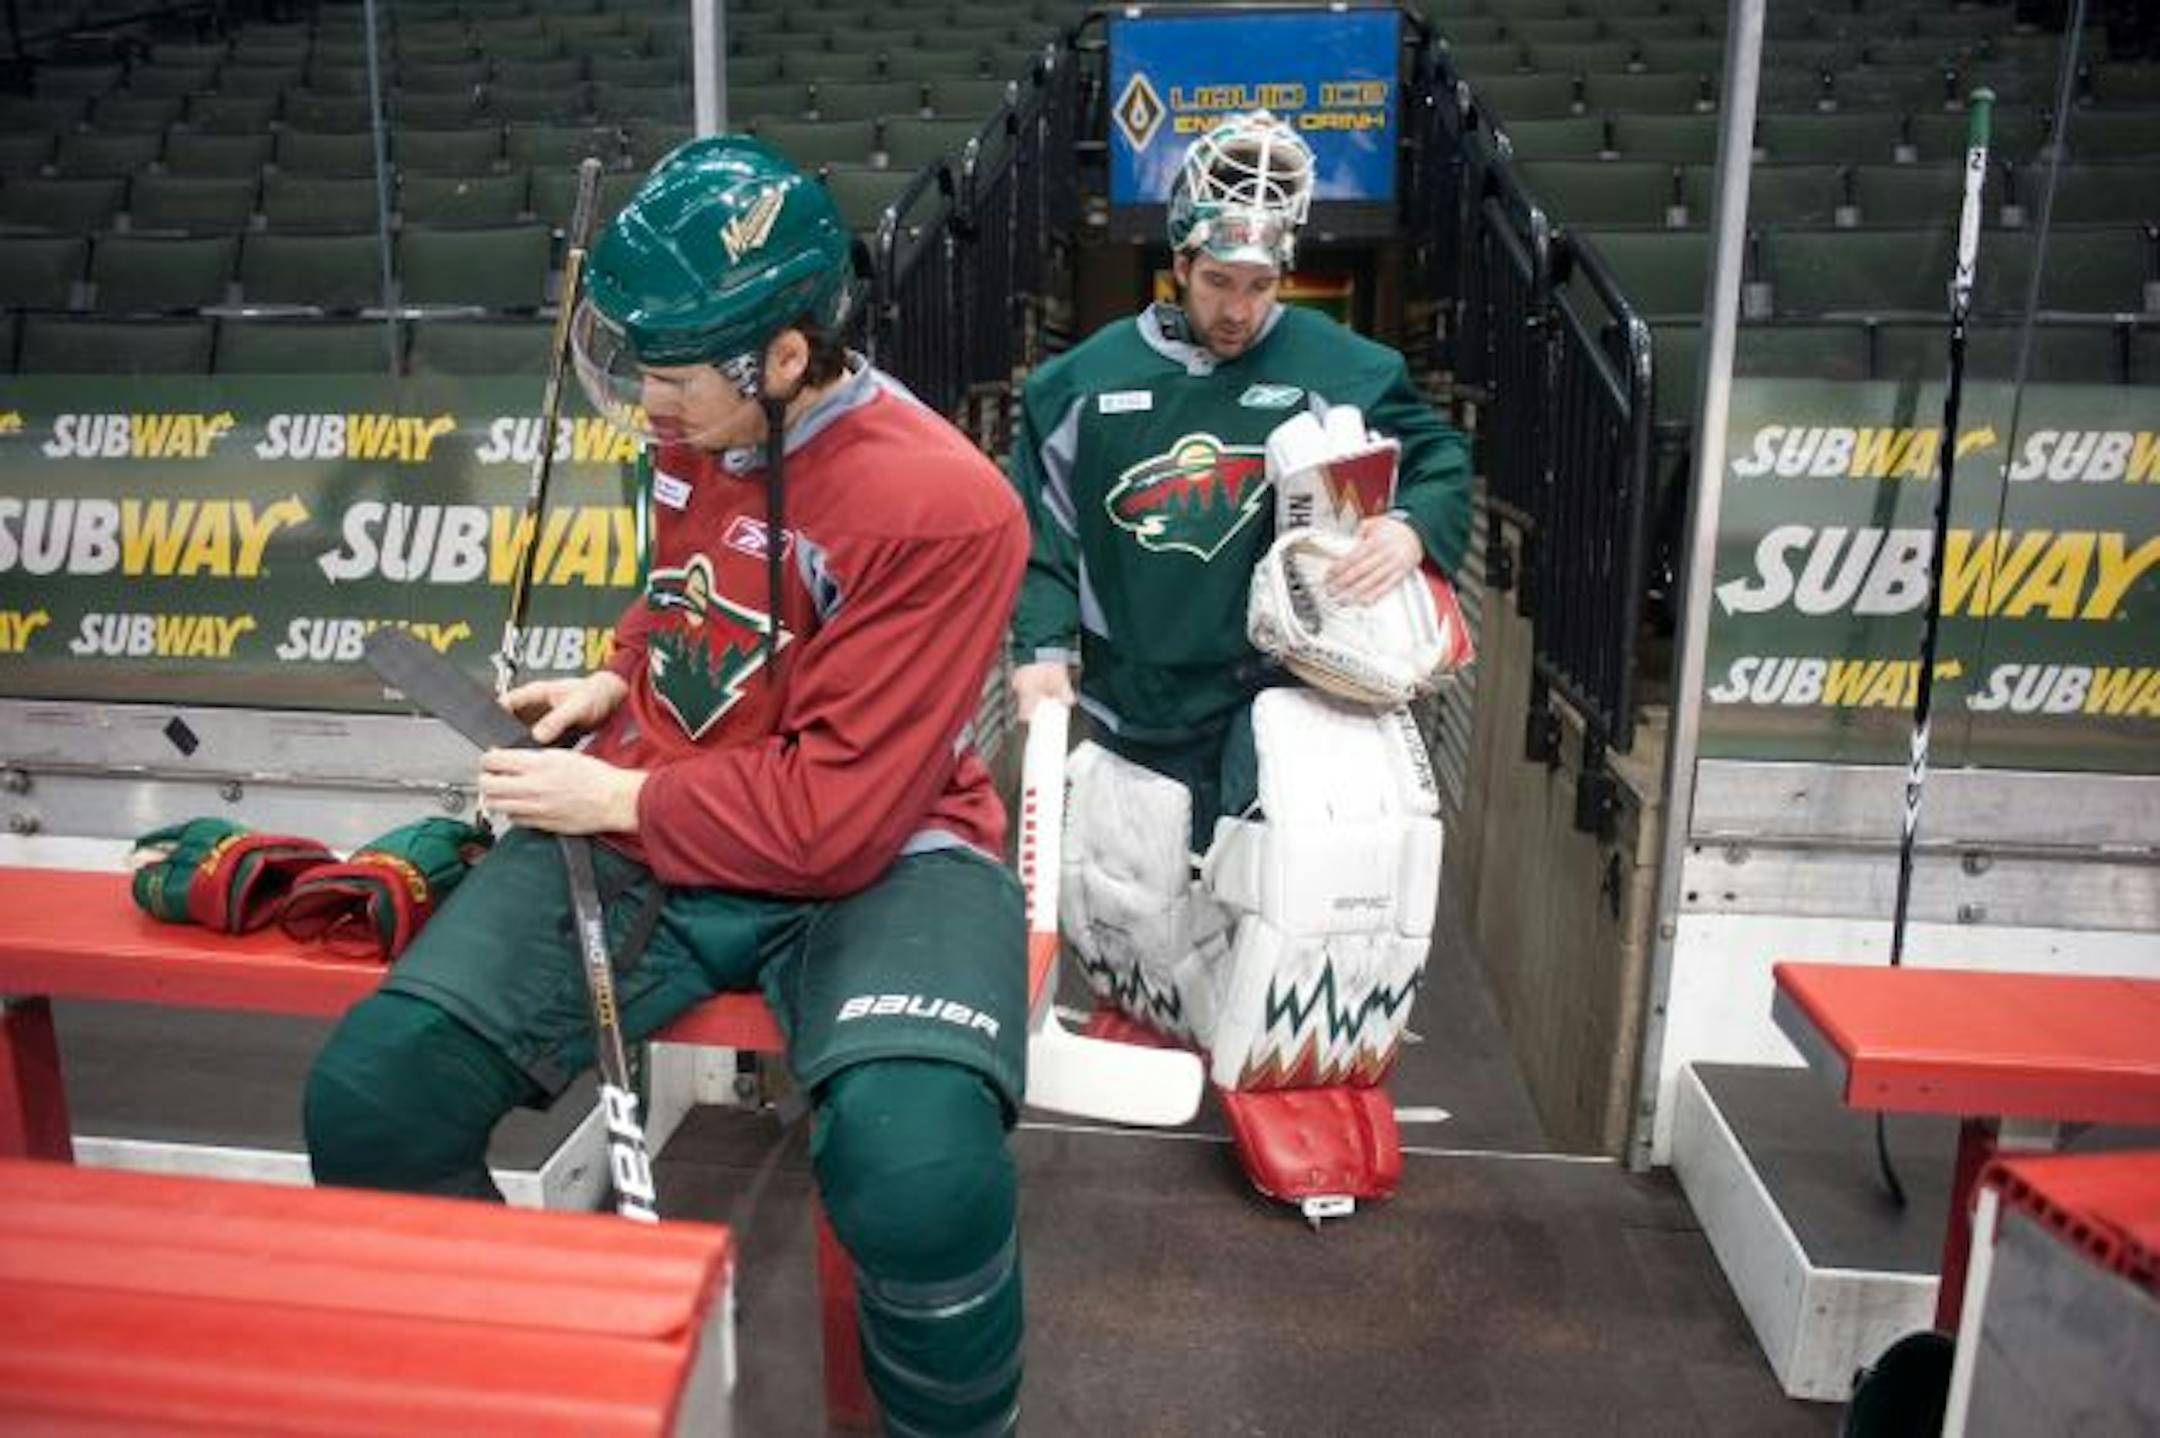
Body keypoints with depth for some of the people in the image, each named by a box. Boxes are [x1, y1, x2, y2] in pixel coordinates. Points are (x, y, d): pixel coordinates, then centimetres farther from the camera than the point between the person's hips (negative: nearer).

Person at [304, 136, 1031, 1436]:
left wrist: (617, 799, -12)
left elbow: (834, 815, -21)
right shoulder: (697, 427, 2)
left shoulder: (940, 503, -20)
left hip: (873, 859, -5)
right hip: (643, 833, 6)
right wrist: (615, 680, 7)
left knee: (921, 1173, -33)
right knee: (372, 1099, -11)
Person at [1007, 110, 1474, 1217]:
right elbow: (1037, 525, 8)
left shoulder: (1341, 370, -2)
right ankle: (1165, 1005, 46)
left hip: (1288, 678, -2)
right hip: (1131, 702, 3)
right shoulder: (1087, 382, 3)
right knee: (1116, 916, 8)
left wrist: (1411, 528, -18)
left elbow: (1444, 464, 4)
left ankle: (1294, 1069, -10)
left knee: (1363, 811, -30)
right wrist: (1043, 647, -6)